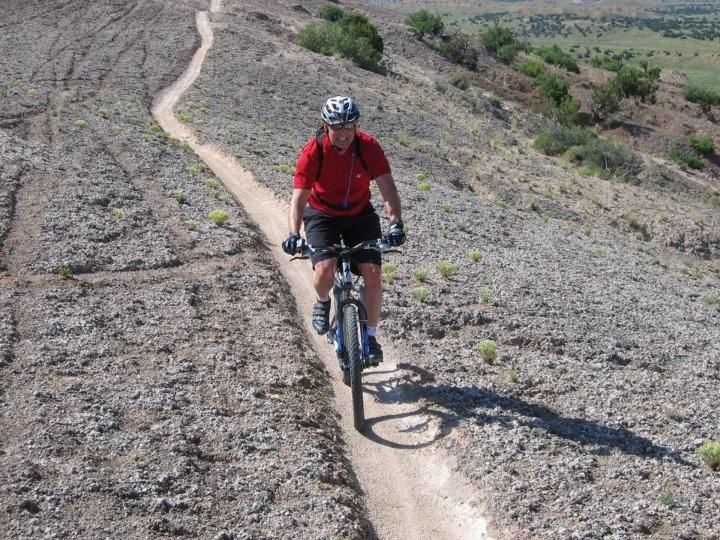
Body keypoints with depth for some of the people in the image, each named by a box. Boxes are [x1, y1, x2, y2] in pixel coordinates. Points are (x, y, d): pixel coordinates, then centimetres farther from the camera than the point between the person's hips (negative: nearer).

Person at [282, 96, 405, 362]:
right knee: (324, 271, -25)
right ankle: (323, 303, 12)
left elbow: (387, 188, -24)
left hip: (360, 215, 2)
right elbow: (298, 198, -27)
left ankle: (370, 336, 7)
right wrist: (294, 235, -43)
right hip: (322, 215, -1)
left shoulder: (368, 146, -19)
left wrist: (396, 223, -39)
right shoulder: (313, 152, -24)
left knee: (373, 275, -12)